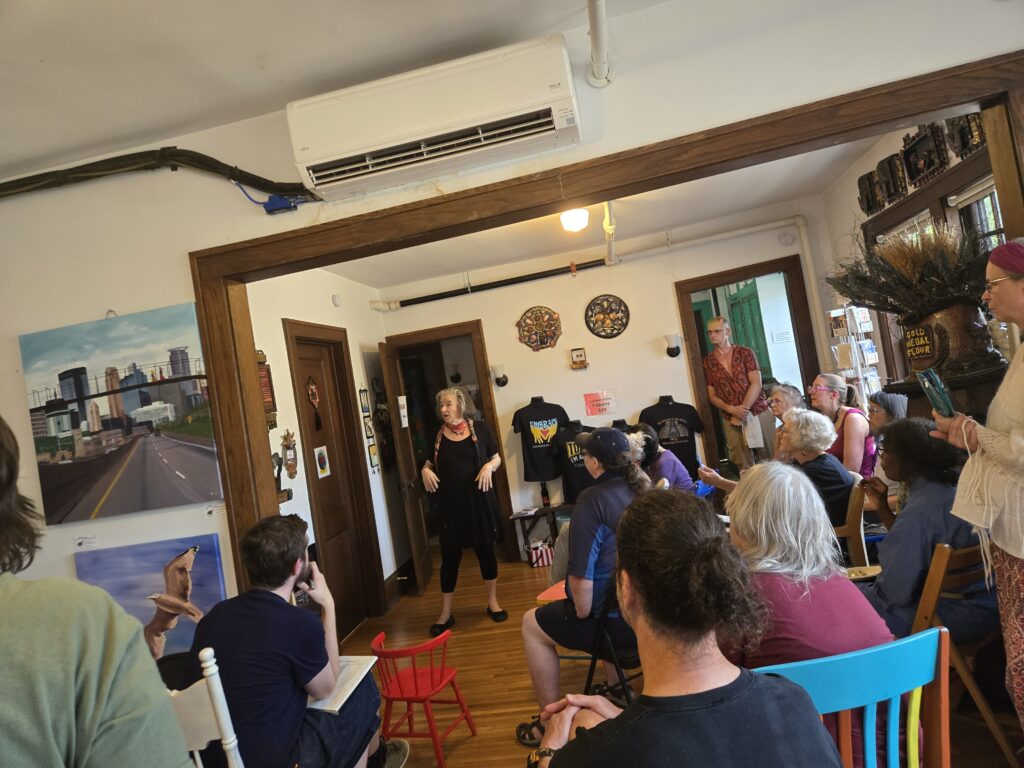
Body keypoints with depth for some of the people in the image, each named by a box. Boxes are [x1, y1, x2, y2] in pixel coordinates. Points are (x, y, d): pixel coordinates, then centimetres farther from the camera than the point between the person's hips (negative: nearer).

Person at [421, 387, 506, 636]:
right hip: (450, 504, 1)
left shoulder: (480, 428, -2)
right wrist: (425, 471, -8)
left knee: (485, 550, 11)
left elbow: (496, 458, 5)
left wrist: (489, 466, -16)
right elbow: (429, 464, 13)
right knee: (450, 556, 6)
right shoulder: (436, 435, 2)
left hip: (479, 500, -1)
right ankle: (445, 613, 19)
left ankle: (493, 602, 29)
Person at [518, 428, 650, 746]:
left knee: (532, 625, 15)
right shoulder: (648, 488, 3)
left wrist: (583, 614, -5)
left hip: (622, 620, -7)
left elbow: (582, 577, -24)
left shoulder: (592, 500, -19)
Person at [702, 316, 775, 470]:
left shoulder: (745, 353, 2)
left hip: (759, 413, 0)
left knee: (770, 460, 4)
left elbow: (756, 384, -6)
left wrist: (743, 410, -15)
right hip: (732, 420, 1)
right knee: (744, 466, 3)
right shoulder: (708, 362, 4)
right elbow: (712, 396, 4)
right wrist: (732, 410, -12)